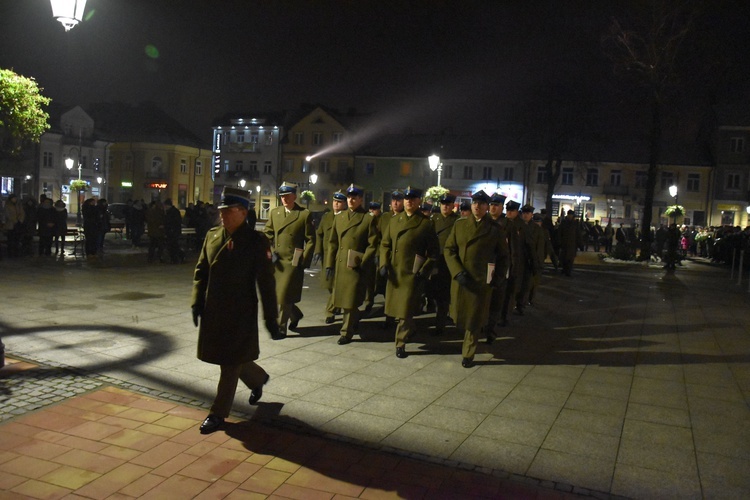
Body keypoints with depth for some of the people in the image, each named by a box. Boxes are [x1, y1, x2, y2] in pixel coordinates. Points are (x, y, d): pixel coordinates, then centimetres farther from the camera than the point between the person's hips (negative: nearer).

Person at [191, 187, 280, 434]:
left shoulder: (256, 241, -13)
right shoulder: (212, 236, 3)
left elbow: (266, 282, -12)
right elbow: (201, 271, 10)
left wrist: (271, 318, -13)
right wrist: (197, 302, 1)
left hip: (241, 313, -6)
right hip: (213, 310, 6)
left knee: (231, 362, 5)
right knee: (227, 357, 19)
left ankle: (218, 413, 20)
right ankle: (258, 379, 46)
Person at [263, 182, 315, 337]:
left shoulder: (305, 214, -3)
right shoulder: (274, 212, 10)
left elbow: (310, 240, -2)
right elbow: (267, 234, 12)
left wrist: (304, 260, -9)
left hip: (293, 262, -5)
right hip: (276, 261, 5)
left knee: (283, 296, -5)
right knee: (275, 294, 12)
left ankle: (280, 327, 10)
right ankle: (295, 314, 36)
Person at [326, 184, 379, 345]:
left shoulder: (369, 219, -3)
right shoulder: (339, 217, 12)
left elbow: (372, 245, -6)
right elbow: (333, 242, 11)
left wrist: (363, 264, -15)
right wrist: (329, 263, 5)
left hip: (356, 265, -5)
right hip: (340, 264, 5)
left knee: (351, 300, -1)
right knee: (344, 299, 14)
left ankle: (347, 332, 10)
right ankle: (354, 325, 35)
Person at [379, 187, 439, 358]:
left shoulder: (427, 223, -4)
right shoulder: (394, 220, 11)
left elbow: (433, 251, -4)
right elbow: (385, 244, 11)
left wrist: (424, 271, -13)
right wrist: (384, 264, -3)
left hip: (413, 273, -5)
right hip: (394, 271, 5)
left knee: (405, 309, -2)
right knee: (396, 307, 15)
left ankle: (400, 344, 11)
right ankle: (411, 328, 41)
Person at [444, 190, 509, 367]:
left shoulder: (495, 229, 0)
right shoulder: (459, 224, 4)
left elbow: (503, 255, 8)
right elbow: (449, 249, 2)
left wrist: (499, 276, -5)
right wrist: (457, 272, -11)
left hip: (482, 281, -2)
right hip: (460, 279, 2)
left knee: (475, 319, 5)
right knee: (459, 315, 11)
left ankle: (468, 355, 18)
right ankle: (469, 338, 42)